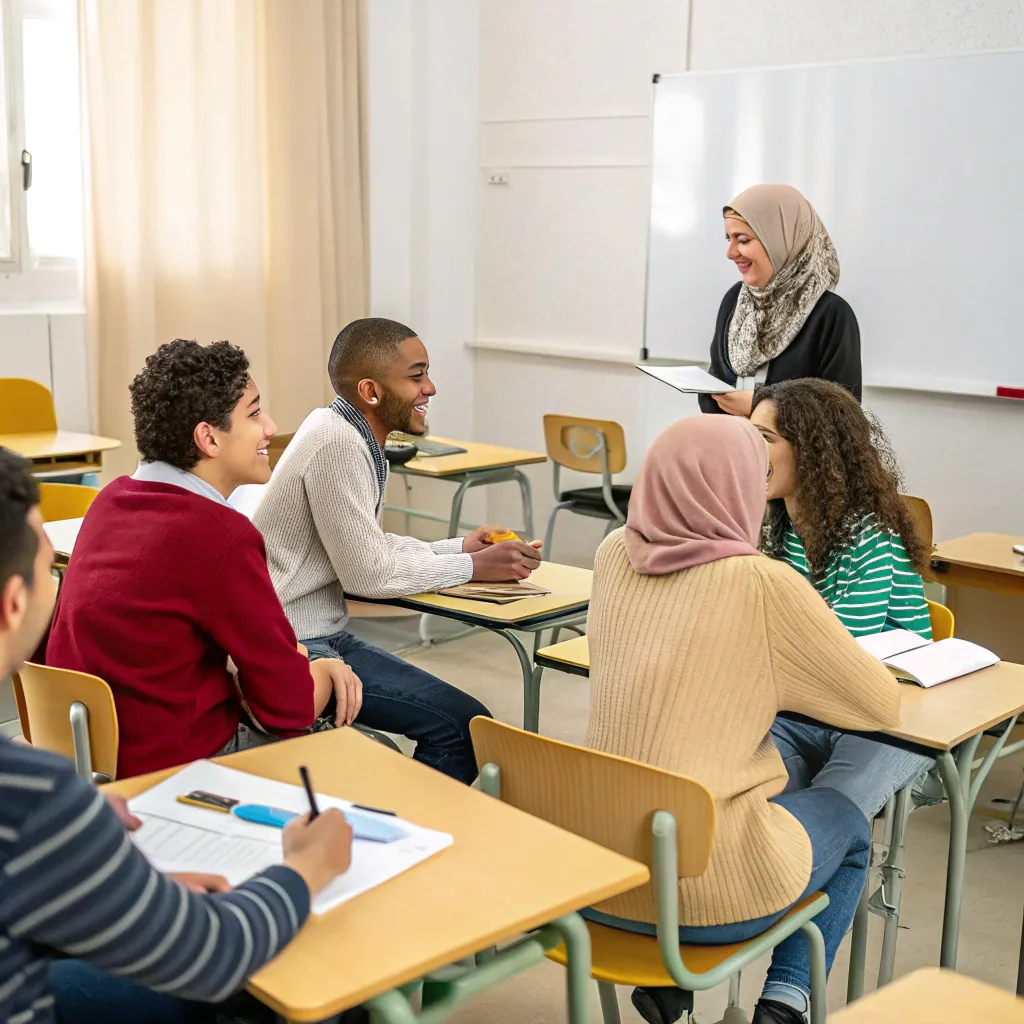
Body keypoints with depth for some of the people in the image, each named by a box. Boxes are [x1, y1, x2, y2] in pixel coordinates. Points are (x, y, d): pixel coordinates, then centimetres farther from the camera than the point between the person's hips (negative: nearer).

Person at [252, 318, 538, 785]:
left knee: (452, 713, 10)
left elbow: (369, 546, 17)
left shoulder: (350, 434, 10)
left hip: (326, 635, 10)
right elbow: (366, 572, -20)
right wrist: (473, 567, -10)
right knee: (463, 724, -14)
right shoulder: (337, 445, -20)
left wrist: (458, 547, 5)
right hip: (293, 653, -10)